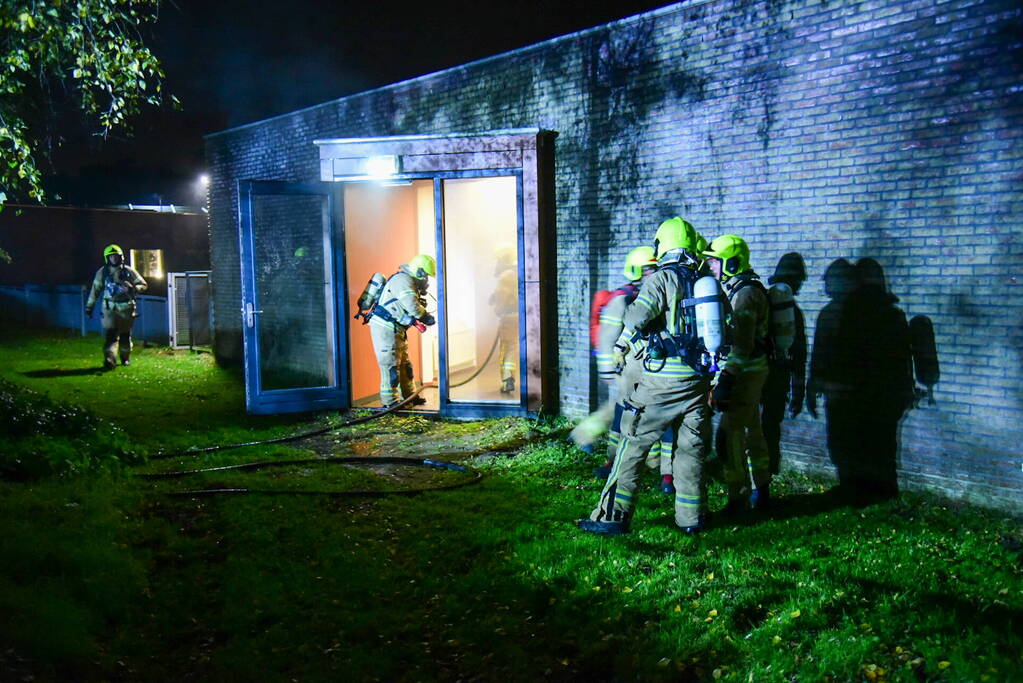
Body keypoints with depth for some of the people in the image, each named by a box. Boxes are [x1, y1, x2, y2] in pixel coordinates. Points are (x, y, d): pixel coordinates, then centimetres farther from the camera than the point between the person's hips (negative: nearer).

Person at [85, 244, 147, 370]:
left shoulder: (128, 271, 1)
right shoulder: (102, 272, 4)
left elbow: (143, 285, 3)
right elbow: (95, 289, 13)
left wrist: (133, 289, -17)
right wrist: (89, 306, 14)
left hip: (126, 308, 0)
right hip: (109, 308, 0)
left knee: (125, 334, 11)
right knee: (110, 333, -15)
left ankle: (125, 358, 28)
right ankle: (109, 359, -25)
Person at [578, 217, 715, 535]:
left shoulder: (662, 279, -7)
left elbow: (637, 316, -21)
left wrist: (621, 346, -4)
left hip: (663, 378, -6)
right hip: (698, 378, 6)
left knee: (633, 444, 1)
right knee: (690, 448, 13)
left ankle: (613, 515, 2)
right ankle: (690, 517, 19)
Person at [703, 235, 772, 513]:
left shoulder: (745, 293, -18)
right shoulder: (734, 289, 13)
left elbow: (742, 344, -25)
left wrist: (726, 379, -28)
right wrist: (725, 375, 24)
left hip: (746, 372, -11)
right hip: (749, 371, 11)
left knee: (729, 433, -10)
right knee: (751, 429, 18)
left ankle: (737, 497, -4)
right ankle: (761, 491, 29)